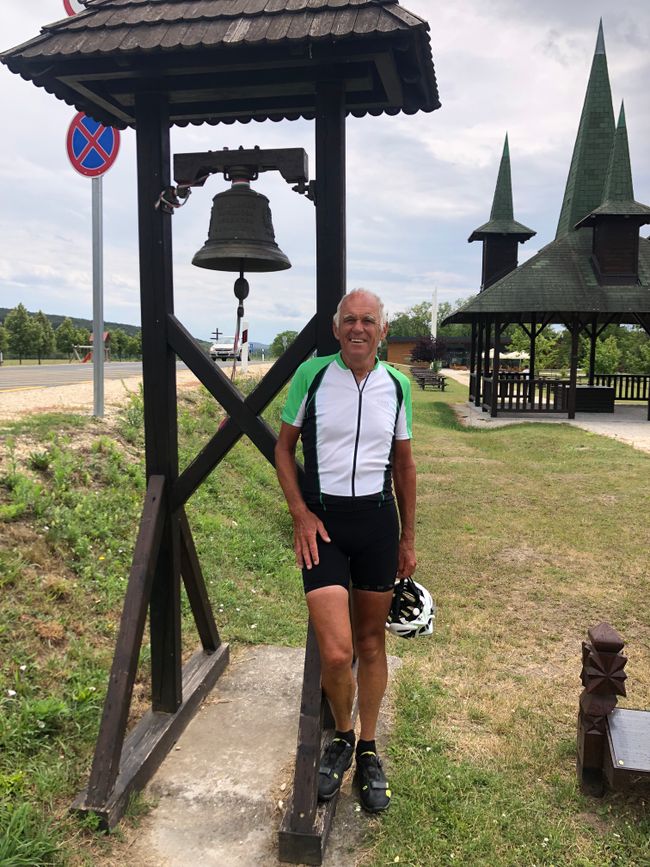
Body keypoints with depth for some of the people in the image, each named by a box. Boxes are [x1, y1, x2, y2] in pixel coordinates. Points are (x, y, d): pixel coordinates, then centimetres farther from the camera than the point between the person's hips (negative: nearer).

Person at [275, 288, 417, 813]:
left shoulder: (397, 385, 3)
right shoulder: (311, 375, -4)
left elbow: (404, 464, 12)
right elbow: (284, 448, 4)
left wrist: (408, 539, 13)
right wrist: (301, 514, -7)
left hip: (378, 519, 3)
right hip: (323, 520, -2)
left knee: (371, 642, 13)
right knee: (336, 653, -11)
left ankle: (369, 750, 34)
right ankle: (342, 738, 21)